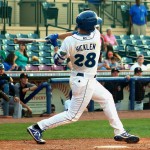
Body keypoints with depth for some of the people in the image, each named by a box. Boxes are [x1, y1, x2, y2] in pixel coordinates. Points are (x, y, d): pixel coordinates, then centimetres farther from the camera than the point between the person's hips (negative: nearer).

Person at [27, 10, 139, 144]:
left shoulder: (69, 41, -15)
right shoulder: (96, 36, -18)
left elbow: (58, 61, -7)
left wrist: (55, 45, 6)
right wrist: (57, 37, 0)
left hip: (79, 79, 5)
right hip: (85, 82, -5)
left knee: (107, 98, 21)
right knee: (73, 115, 1)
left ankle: (120, 132, 25)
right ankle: (38, 127, -5)